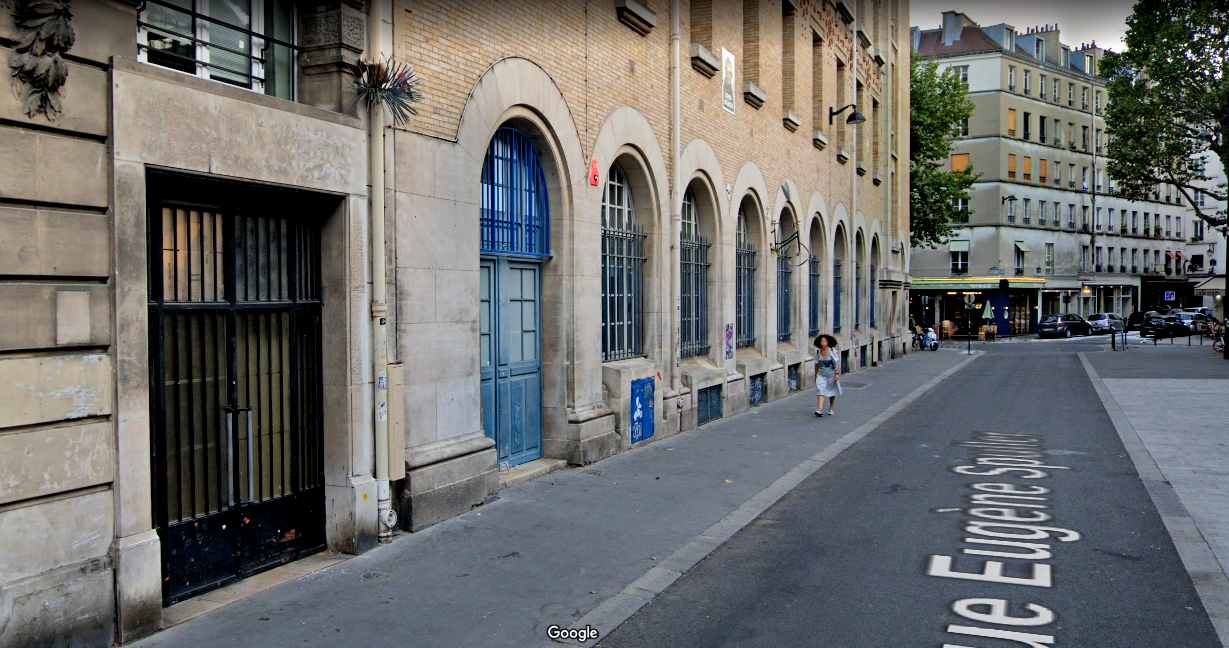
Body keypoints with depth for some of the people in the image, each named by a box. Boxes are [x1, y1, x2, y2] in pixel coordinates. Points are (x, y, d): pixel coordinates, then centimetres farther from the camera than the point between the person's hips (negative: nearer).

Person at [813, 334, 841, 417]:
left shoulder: (832, 351, -10)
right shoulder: (818, 353, -1)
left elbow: (837, 363, -8)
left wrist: (837, 374, -14)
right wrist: (816, 375, 14)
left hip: (831, 374, -2)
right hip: (821, 375, 2)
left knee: (832, 392, 11)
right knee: (820, 391, -12)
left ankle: (832, 409, 29)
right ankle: (820, 410, -19)